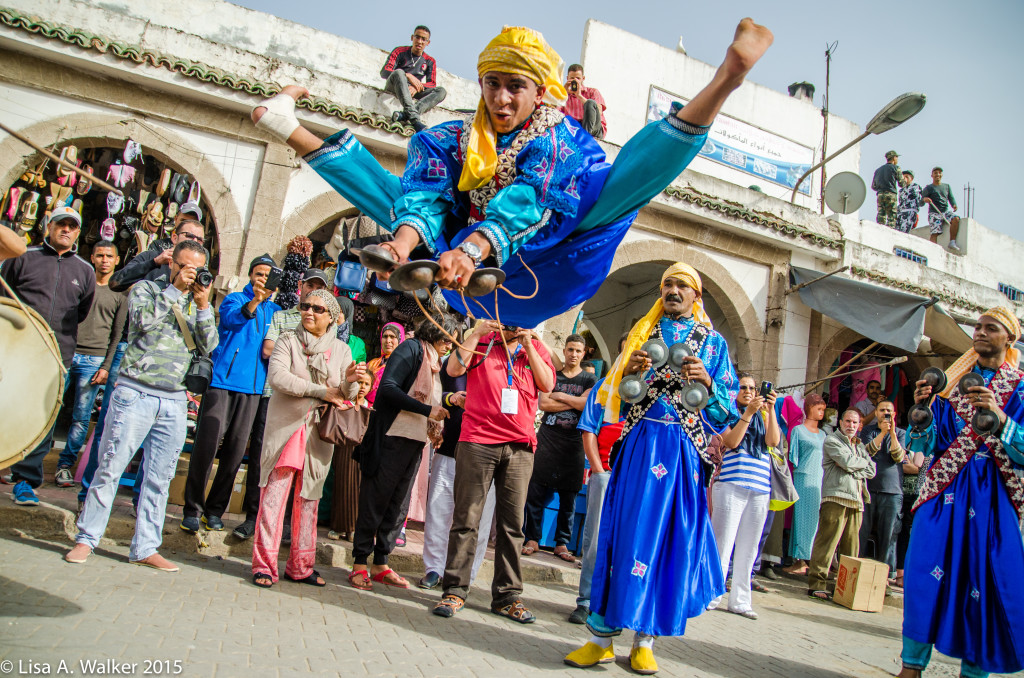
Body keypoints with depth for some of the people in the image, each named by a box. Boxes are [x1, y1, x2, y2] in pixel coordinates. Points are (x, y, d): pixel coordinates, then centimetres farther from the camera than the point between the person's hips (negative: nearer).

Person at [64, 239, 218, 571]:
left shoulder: (198, 305, 15)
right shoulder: (146, 289, 5)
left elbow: (209, 345, 3)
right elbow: (143, 319, -14)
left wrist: (203, 305, -6)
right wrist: (175, 289, -10)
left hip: (174, 401, 4)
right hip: (135, 394, -4)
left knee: (160, 478, 6)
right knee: (110, 467, 0)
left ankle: (145, 547, 15)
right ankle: (87, 538, 14)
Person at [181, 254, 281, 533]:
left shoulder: (275, 311, 15)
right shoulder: (234, 299, 3)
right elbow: (232, 318, -20)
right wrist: (254, 301, -37)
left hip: (253, 387, 4)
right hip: (222, 381, -4)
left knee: (236, 448, 4)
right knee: (207, 444, -6)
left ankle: (215, 508, 17)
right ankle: (192, 508, 7)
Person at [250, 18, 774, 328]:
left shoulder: (557, 138, -5)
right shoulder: (456, 139, 5)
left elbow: (525, 203, -26)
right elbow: (428, 195, -15)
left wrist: (472, 249, -45)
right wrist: (403, 242, -38)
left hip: (532, 273, -3)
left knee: (625, 178, -22)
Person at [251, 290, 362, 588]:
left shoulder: (341, 350, 12)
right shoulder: (288, 341, 4)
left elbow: (346, 395, 8)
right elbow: (277, 376, -12)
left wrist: (350, 381, -16)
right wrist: (321, 391, -15)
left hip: (319, 433, 2)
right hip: (285, 426, -2)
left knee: (308, 497, 7)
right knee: (274, 493, -6)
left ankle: (300, 566, 15)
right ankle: (264, 565, 1)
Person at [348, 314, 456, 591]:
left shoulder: (434, 362, 18)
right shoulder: (411, 349, -6)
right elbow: (387, 388, -17)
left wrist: (434, 429, 4)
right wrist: (427, 410, -17)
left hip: (415, 443, 8)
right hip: (391, 439, -8)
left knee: (398, 506, 9)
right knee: (375, 501, -2)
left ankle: (380, 564, 17)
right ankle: (359, 564, 7)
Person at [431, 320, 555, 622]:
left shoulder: (536, 349, 15)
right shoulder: (481, 342, 10)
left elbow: (548, 384, 0)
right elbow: (454, 369, -3)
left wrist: (528, 345, -3)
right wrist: (477, 333, -5)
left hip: (520, 446, 2)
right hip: (478, 441, -2)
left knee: (512, 522, 5)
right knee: (466, 518, -1)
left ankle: (507, 596, 13)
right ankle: (455, 591, 8)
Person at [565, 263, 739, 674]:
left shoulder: (713, 342, 11)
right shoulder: (643, 333, 14)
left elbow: (727, 408, 7)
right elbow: (616, 393, 12)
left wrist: (708, 382, -12)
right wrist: (628, 372, -9)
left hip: (683, 450, 0)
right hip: (639, 445, 0)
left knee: (670, 537, 1)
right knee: (625, 531, -4)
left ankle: (645, 639, 12)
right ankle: (603, 635, 3)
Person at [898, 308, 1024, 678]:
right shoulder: (950, 384, 10)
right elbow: (924, 446, 5)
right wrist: (922, 409, -12)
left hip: (993, 498, 0)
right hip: (945, 493, 1)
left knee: (988, 583, -2)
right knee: (925, 574, -9)